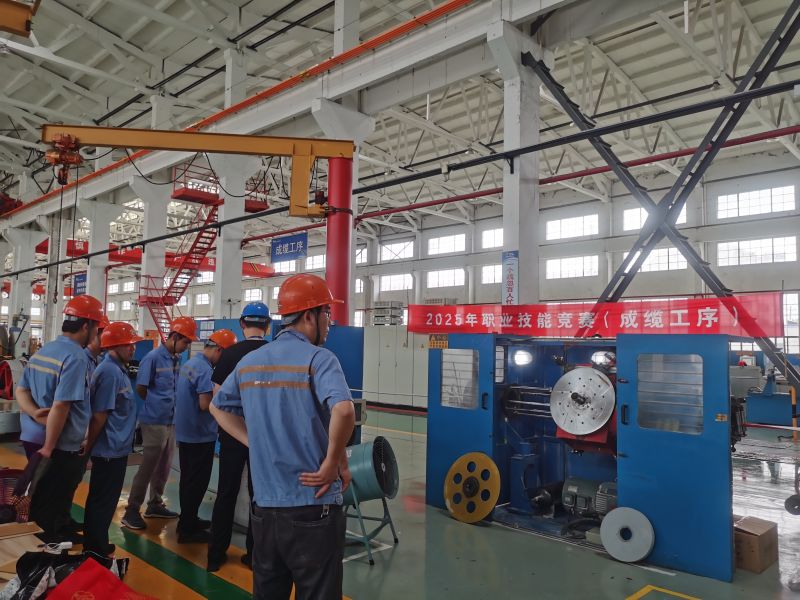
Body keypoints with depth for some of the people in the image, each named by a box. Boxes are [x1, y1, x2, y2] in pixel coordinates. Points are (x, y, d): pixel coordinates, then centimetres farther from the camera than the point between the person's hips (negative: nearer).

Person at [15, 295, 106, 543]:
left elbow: (21, 391, 9)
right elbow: (61, 406, -25)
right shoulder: (76, 357, -21)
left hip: (36, 439, 9)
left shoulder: (42, 351, 8)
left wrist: (36, 413, -9)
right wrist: (49, 447, -19)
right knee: (53, 512, 4)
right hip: (65, 448, -9)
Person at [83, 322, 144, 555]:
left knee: (104, 501, 19)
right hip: (110, 450, -10)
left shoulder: (119, 369, 10)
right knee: (102, 503, 2)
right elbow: (99, 415, -21)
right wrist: (88, 447, -14)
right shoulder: (110, 372, -20)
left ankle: (97, 545, 32)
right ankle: (96, 552, 14)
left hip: (116, 448, 10)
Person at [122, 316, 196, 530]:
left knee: (163, 468, 16)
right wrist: (157, 404, 0)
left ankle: (155, 504, 29)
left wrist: (165, 404, 5)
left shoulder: (175, 360, 7)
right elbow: (140, 388, -10)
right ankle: (132, 511, 8)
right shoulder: (153, 357, -14)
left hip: (171, 421, 7)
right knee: (148, 468, -2)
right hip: (155, 422, -7)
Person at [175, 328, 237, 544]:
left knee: (188, 479, 18)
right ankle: (187, 530, 9)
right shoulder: (205, 369, -22)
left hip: (185, 432, 10)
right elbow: (205, 404, -26)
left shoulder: (189, 363, 9)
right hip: (200, 435, -10)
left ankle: (188, 521, 30)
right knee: (197, 482, 1)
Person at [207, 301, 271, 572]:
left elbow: (217, 396, -3)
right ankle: (254, 554, 18)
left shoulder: (230, 353, -5)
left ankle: (216, 554, 19)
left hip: (233, 433, 1)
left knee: (226, 493, 11)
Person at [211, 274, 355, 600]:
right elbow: (343, 411, -31)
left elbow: (218, 406, 21)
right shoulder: (319, 358, -14)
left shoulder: (249, 361, 7)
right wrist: (334, 464, -16)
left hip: (264, 506, 6)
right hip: (313, 508, -6)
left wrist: (256, 443, 13)